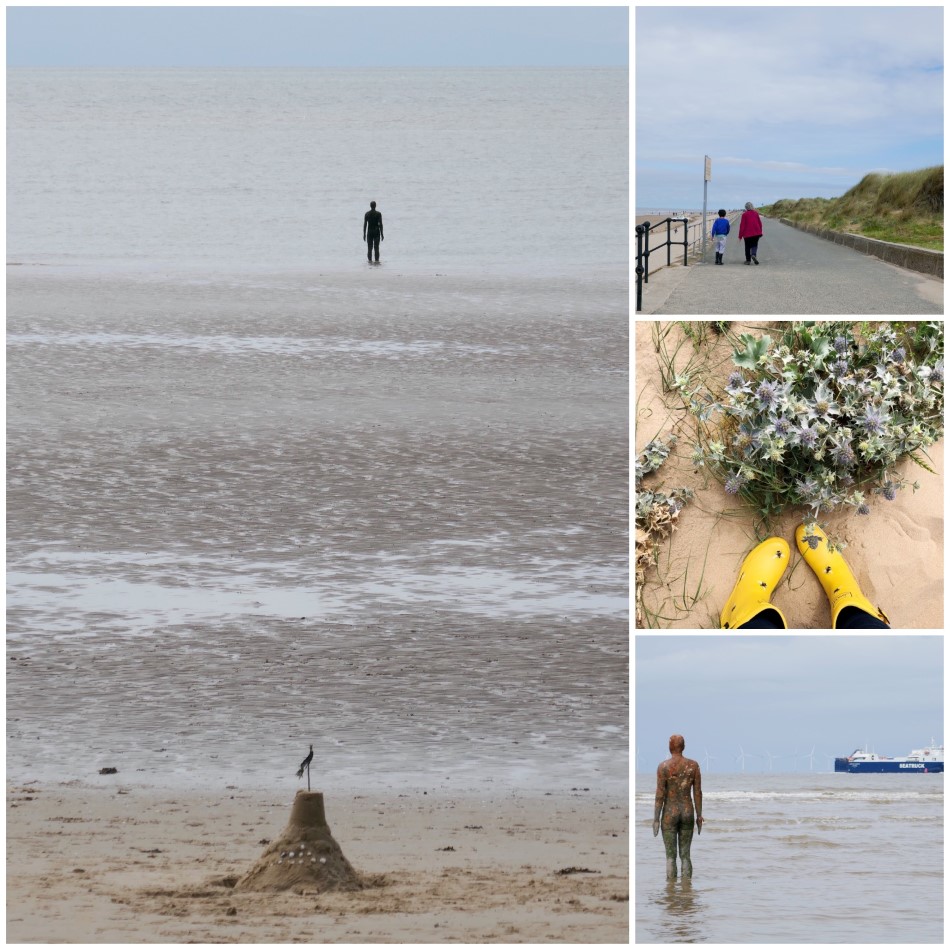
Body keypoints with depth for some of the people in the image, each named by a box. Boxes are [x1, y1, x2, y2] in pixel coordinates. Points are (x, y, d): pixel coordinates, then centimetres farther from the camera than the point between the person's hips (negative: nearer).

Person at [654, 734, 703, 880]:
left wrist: (656, 819, -6)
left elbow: (660, 795, -11)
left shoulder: (663, 766, -11)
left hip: (669, 814, -3)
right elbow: (698, 792, 0)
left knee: (671, 856, 2)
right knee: (685, 855, 10)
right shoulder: (693, 765, -2)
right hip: (687, 813, 3)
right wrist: (699, 815, 9)